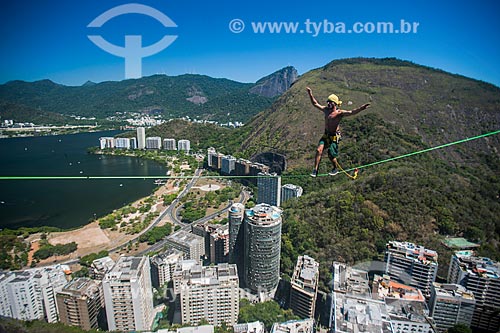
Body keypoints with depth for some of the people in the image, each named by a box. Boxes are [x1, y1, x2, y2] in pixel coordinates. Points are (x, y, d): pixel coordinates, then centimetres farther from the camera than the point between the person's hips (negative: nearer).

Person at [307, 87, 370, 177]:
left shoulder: (339, 113, -15)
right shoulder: (326, 110, 3)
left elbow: (351, 112, -29)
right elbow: (315, 104, 13)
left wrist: (361, 108, -45)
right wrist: (310, 94, 8)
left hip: (334, 136, -5)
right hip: (326, 135, 5)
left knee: (331, 156, 1)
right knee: (319, 150, -10)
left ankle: (335, 169, 29)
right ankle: (315, 170, 0)